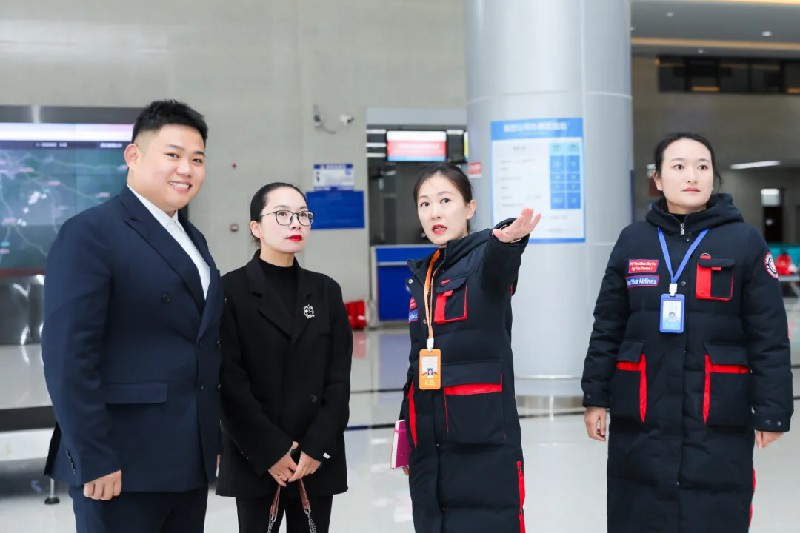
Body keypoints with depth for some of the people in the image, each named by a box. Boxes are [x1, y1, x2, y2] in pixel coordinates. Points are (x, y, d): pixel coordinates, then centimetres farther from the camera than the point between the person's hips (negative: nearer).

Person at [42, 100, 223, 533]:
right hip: (123, 464, -7)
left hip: (191, 462, 8)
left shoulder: (193, 240, 15)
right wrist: (94, 459, -19)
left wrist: (211, 440, 13)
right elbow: (67, 356, -16)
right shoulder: (90, 233, -10)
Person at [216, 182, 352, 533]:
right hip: (255, 458, -3)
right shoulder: (232, 290, -3)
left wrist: (318, 447, -7)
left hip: (317, 457, 3)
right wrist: (271, 451, -13)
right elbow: (230, 381, -9)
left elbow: (339, 378, 4)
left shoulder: (325, 290, 8)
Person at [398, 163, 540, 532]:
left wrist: (506, 241, -54)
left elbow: (498, 263, -31)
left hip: (483, 443, -6)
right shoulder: (421, 277, 13)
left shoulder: (484, 259, -5)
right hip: (429, 443, 6)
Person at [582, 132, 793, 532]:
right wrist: (595, 397, 6)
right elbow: (607, 329, 9)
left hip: (719, 423, -2)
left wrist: (771, 412, -5)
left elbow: (769, 338, -2)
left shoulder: (744, 242, -2)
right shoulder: (633, 241, 5)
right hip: (638, 420, 2)